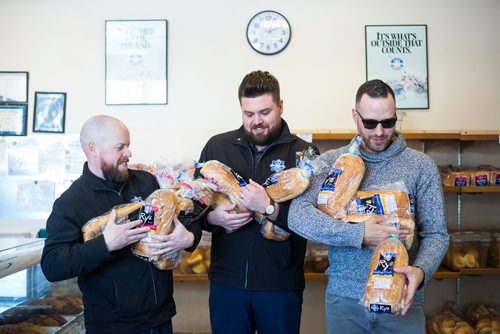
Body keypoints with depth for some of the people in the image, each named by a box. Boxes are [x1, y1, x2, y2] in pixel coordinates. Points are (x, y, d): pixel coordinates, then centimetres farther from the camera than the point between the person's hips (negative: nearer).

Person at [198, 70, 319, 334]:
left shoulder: (304, 153, -3)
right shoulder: (217, 146, 3)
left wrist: (269, 208, -22)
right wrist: (213, 217, -12)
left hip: (282, 284, -1)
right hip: (227, 281, 2)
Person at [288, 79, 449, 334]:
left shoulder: (422, 166, -1)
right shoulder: (330, 162, -2)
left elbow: (435, 233, 0)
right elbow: (298, 215, -14)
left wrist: (421, 270, -20)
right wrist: (358, 234, -23)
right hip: (344, 298, 0)